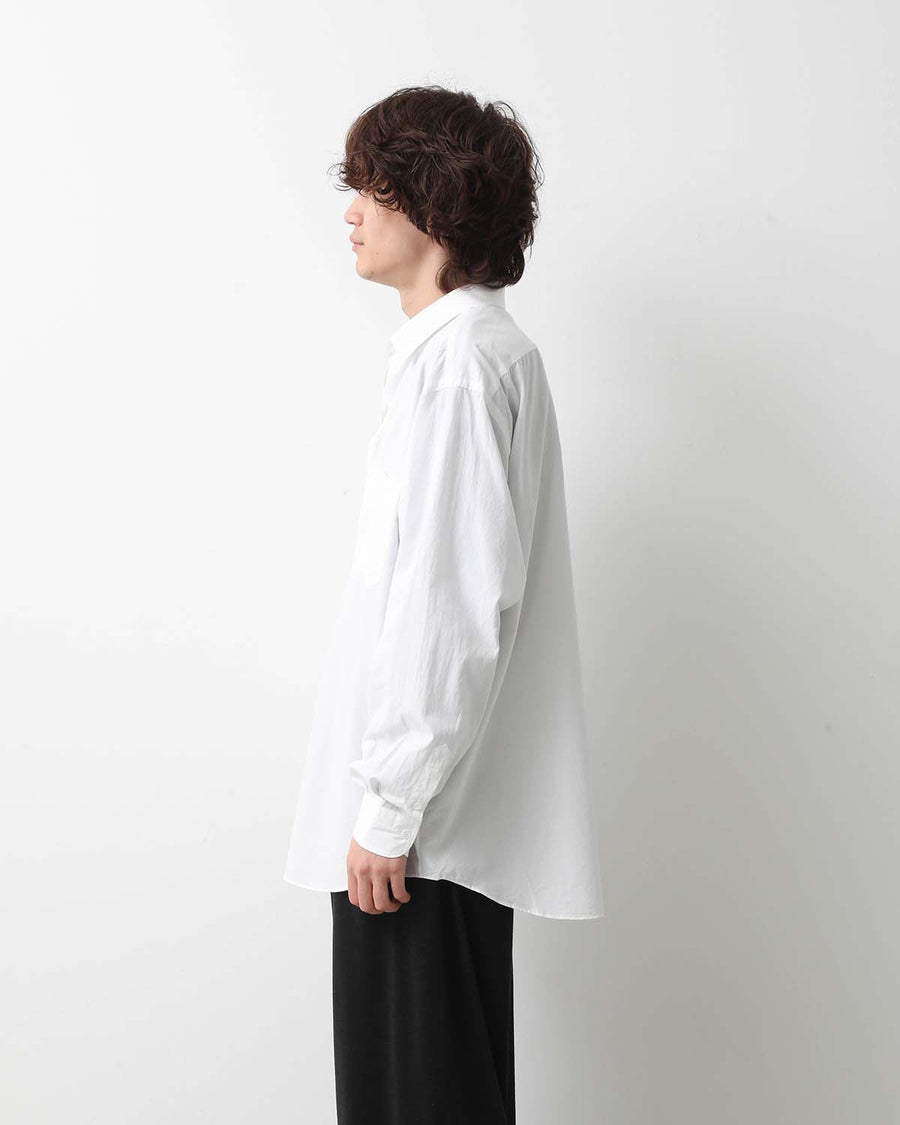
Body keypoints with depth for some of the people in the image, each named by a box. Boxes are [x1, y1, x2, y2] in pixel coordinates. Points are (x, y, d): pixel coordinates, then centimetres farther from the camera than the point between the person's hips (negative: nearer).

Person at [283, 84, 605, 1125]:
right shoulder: (486, 347, 17)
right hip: (449, 804, 10)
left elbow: (452, 602, -22)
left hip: (423, 810, -10)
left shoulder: (459, 357, -15)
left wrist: (388, 806, -18)